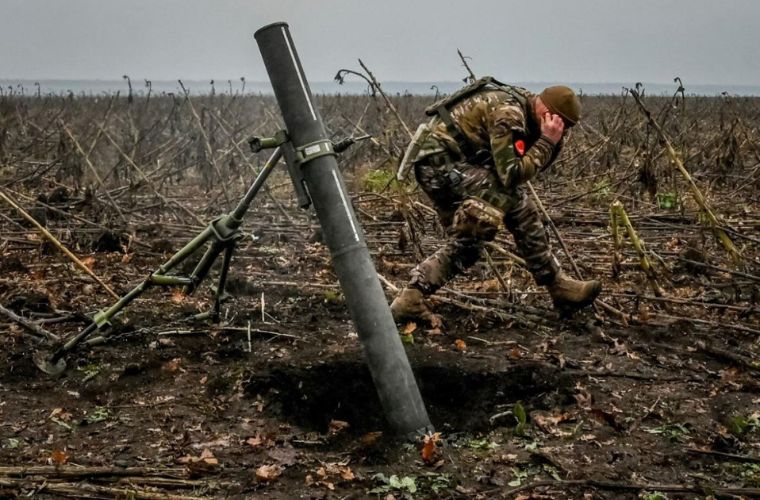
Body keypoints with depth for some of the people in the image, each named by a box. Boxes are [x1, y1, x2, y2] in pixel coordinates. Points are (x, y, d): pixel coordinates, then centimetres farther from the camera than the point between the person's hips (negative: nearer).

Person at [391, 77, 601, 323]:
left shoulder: (523, 104, 9)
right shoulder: (508, 112, -20)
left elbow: (533, 163, 13)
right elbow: (512, 174, -24)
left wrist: (553, 141, -4)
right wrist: (547, 141, -17)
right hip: (439, 159, -11)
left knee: (468, 241, 11)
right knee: (514, 201, -16)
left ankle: (413, 296, 9)